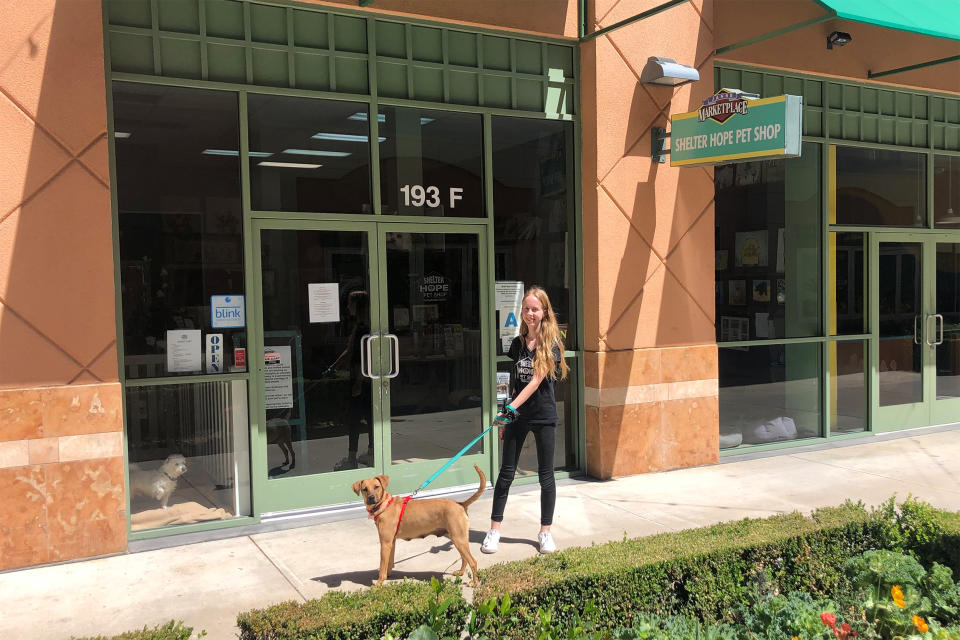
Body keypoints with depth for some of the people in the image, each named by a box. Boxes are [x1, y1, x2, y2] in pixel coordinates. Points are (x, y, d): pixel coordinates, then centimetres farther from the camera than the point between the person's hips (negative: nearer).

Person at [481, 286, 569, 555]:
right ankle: (494, 529, 12)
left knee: (546, 475, 6)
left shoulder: (551, 345, -9)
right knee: (506, 473, 5)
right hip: (516, 415, 4)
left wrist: (511, 408, -28)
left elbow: (536, 381, -19)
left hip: (544, 416, -4)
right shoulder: (517, 344, 7)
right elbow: (514, 382, 12)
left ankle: (545, 532, 18)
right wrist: (506, 415, 12)